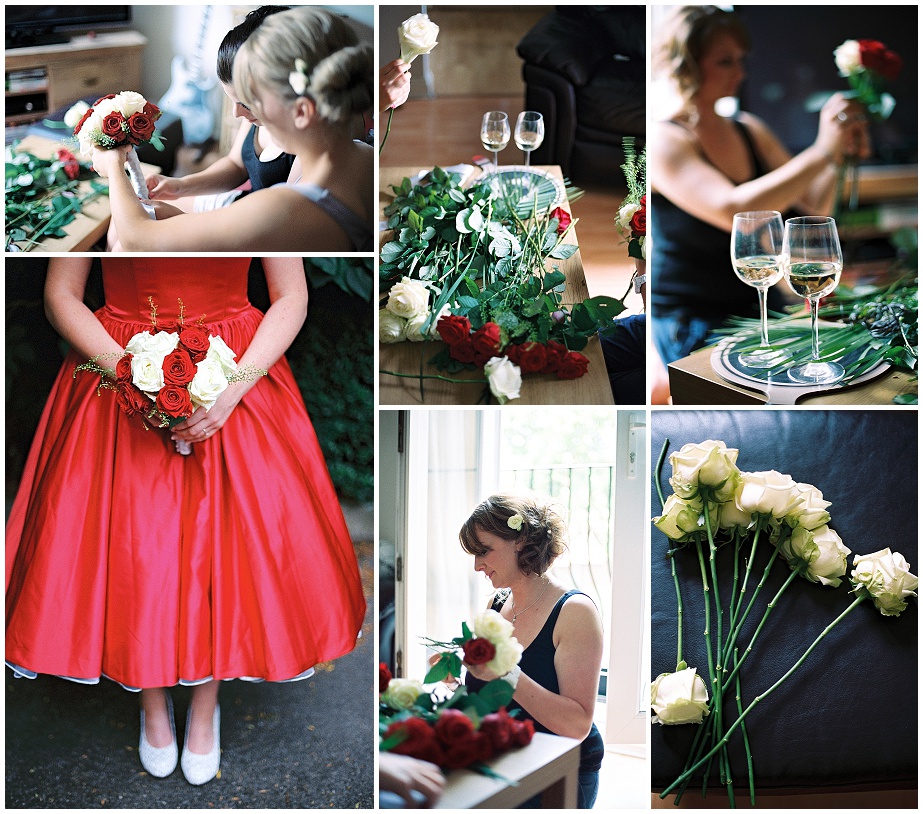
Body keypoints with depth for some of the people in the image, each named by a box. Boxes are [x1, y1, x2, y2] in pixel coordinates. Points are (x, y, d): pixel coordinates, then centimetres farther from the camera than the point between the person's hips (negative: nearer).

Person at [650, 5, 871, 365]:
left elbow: (815, 206, 11)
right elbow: (733, 211, -30)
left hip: (760, 305, 7)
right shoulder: (664, 142, -13)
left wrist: (840, 151, -8)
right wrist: (821, 152, -29)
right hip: (693, 321, -7)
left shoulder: (749, 129, 10)